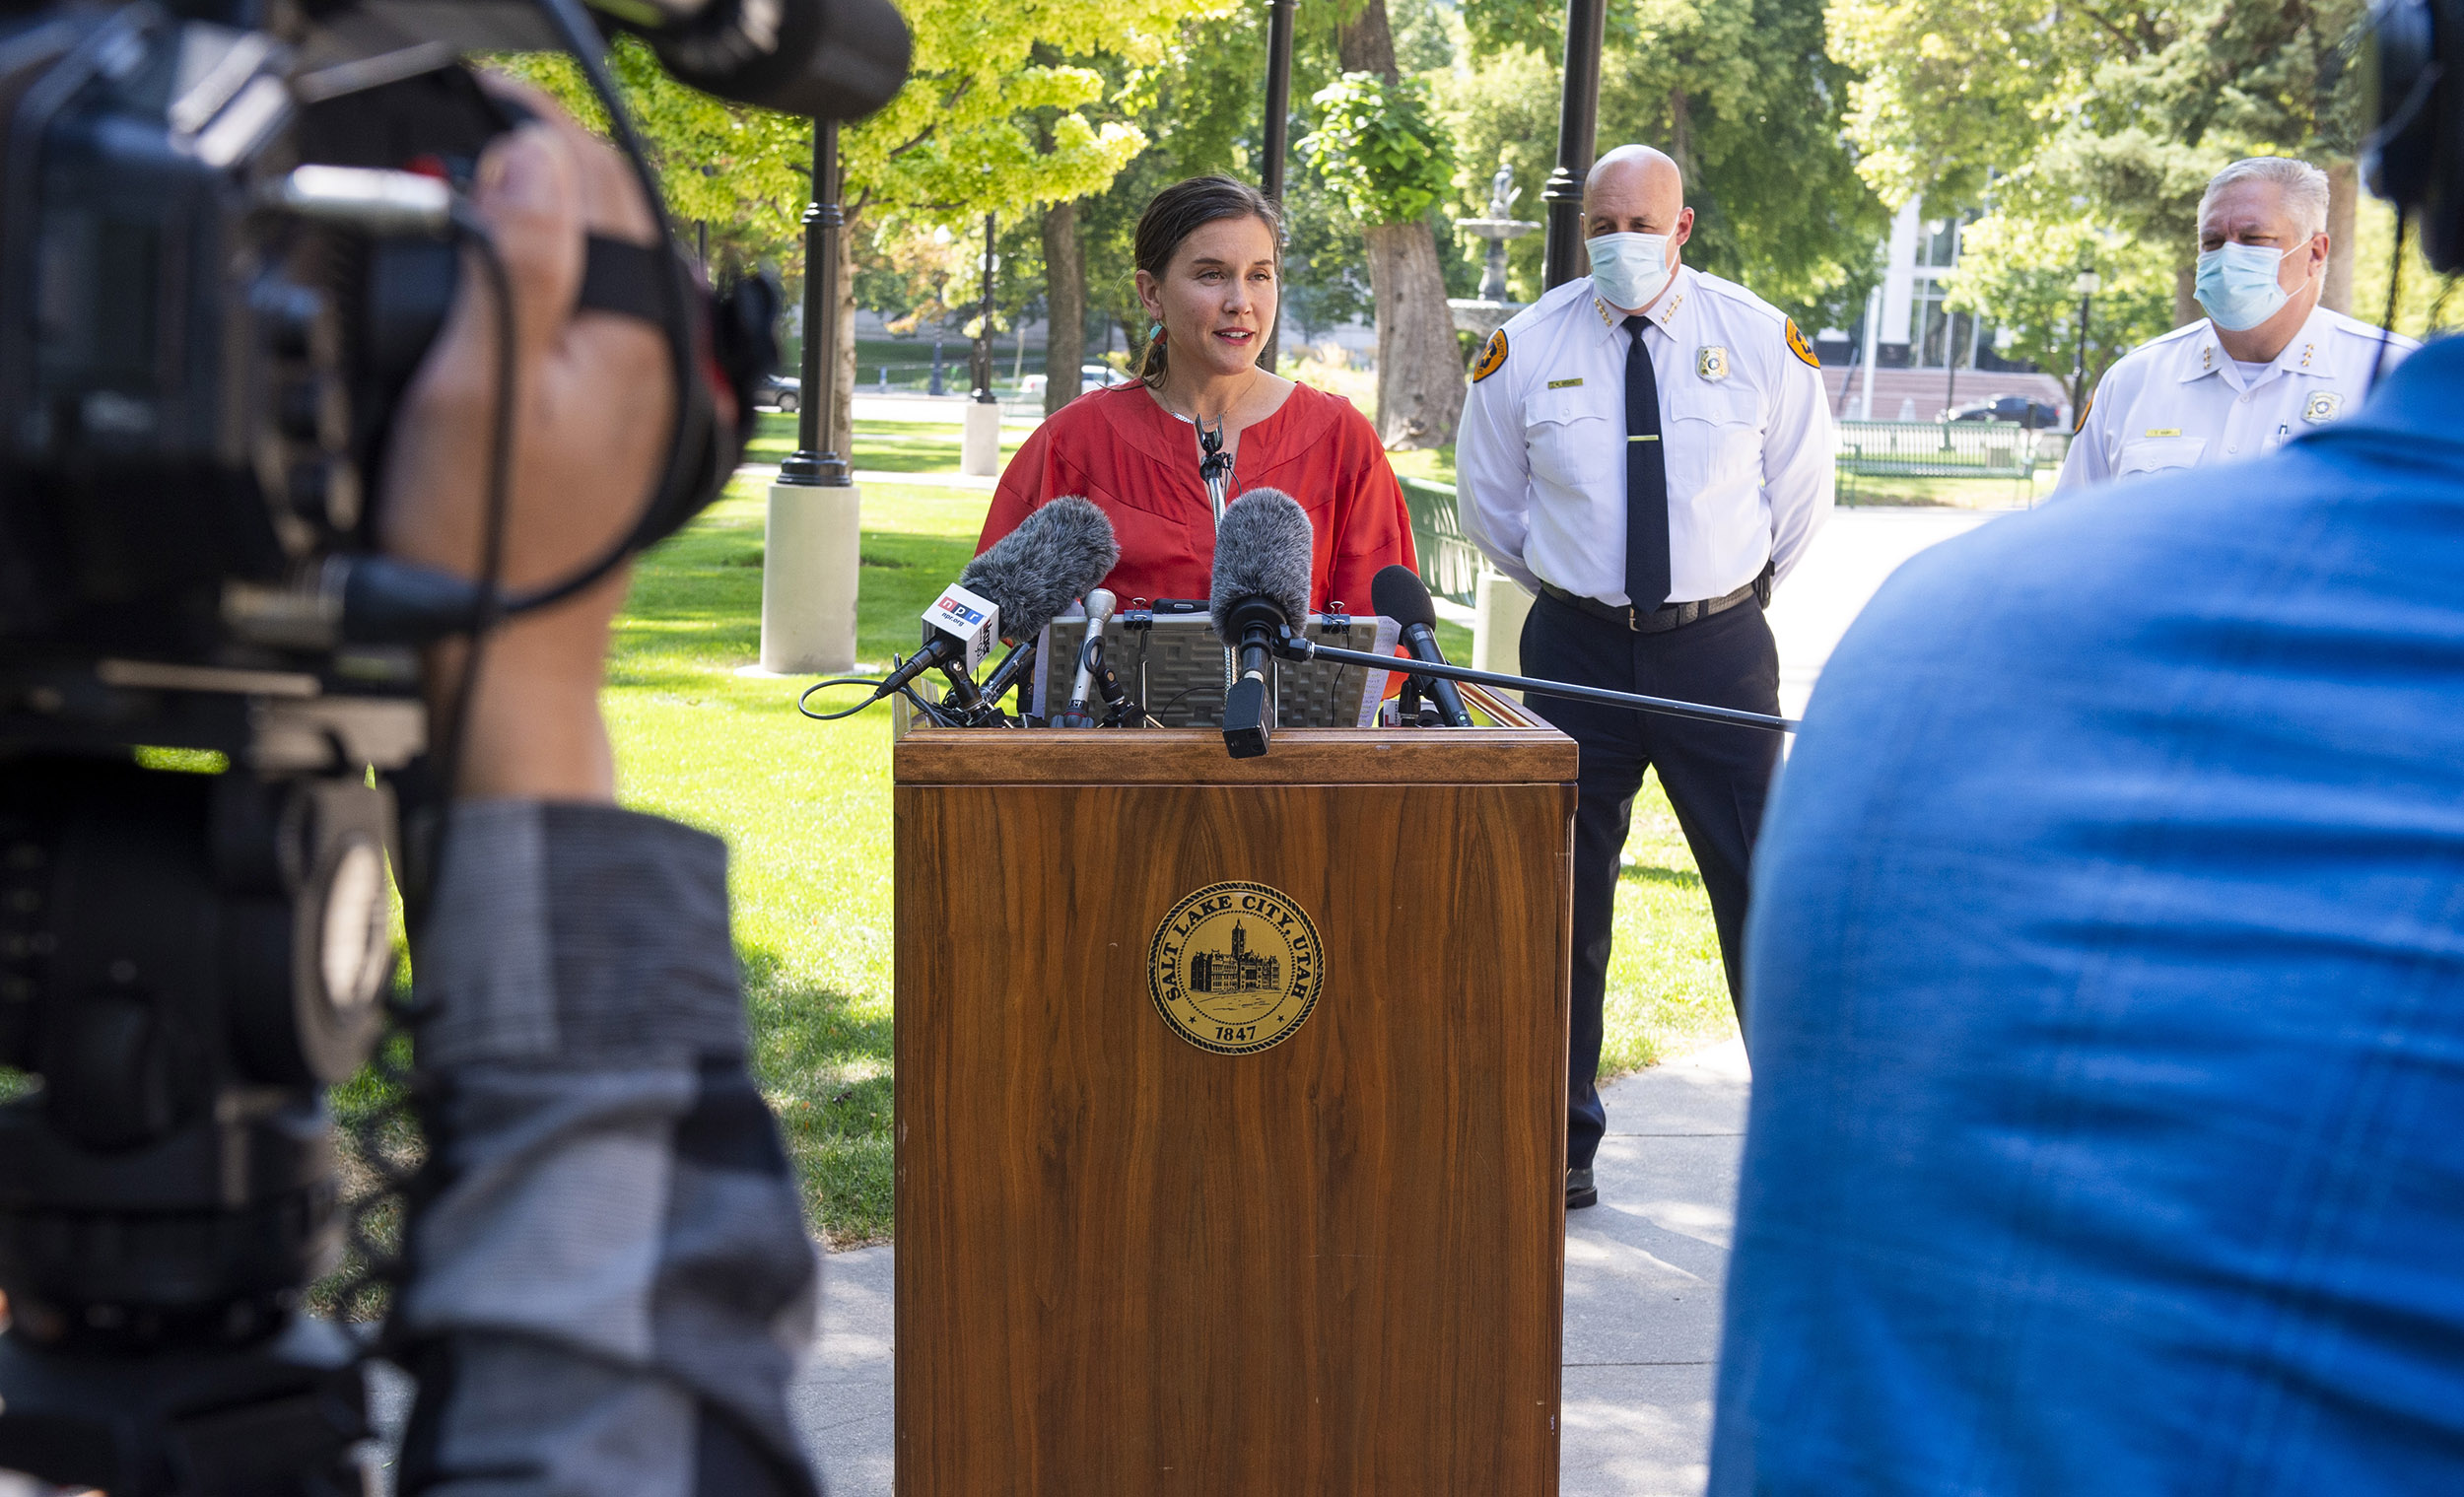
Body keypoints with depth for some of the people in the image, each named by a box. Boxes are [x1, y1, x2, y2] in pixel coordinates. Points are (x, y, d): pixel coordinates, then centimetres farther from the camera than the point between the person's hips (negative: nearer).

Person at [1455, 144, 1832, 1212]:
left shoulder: (1759, 338, -1)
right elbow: (1489, 501, 14)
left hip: (1720, 647, -1)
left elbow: (1801, 487, 12)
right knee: (1562, 902, 5)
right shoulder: (1526, 348, 0)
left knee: (1761, 885, -4)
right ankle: (1562, 1145, 16)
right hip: (1576, 646, 1)